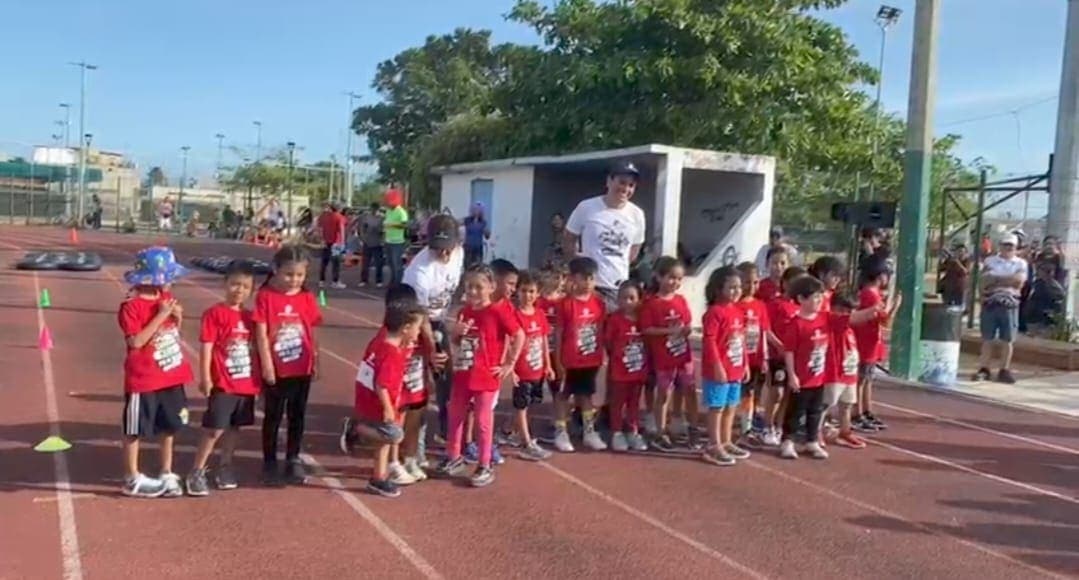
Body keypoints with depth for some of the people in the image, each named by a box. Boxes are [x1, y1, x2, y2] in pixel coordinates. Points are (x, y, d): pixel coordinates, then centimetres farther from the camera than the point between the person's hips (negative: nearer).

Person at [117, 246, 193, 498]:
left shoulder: (166, 297, 5)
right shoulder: (131, 306, -17)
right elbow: (136, 341, -23)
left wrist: (177, 316, -4)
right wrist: (160, 315, -23)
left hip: (171, 376, 7)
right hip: (143, 380, -7)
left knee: (168, 427, 14)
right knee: (135, 431, 7)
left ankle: (166, 474, 26)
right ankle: (132, 479, 20)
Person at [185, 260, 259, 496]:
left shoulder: (249, 317, 9)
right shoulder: (214, 313, -9)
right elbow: (206, 347, -11)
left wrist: (257, 379, 14)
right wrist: (205, 378, -16)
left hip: (247, 384, 6)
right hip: (223, 384, -6)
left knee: (235, 427, 14)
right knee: (214, 429, -4)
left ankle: (224, 467, 28)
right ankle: (196, 473, 6)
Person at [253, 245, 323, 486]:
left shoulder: (307, 298, 2)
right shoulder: (265, 296, -9)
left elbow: (312, 332, 7)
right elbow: (261, 333, -10)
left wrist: (316, 361, 7)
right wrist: (267, 364, -13)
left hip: (302, 368, 4)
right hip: (275, 370, -3)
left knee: (297, 415, 13)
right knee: (273, 416, 9)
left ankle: (293, 460, 26)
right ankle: (269, 462, 22)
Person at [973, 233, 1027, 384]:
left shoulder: (1021, 263, 8)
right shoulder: (990, 261, 9)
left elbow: (1019, 281, -9)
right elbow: (986, 280, -4)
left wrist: (996, 280, -9)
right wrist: (1009, 280, -9)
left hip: (1010, 304, 0)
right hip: (990, 303, 0)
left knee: (1007, 340, 2)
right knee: (987, 338, 2)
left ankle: (1004, 370, 9)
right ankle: (984, 369, 6)